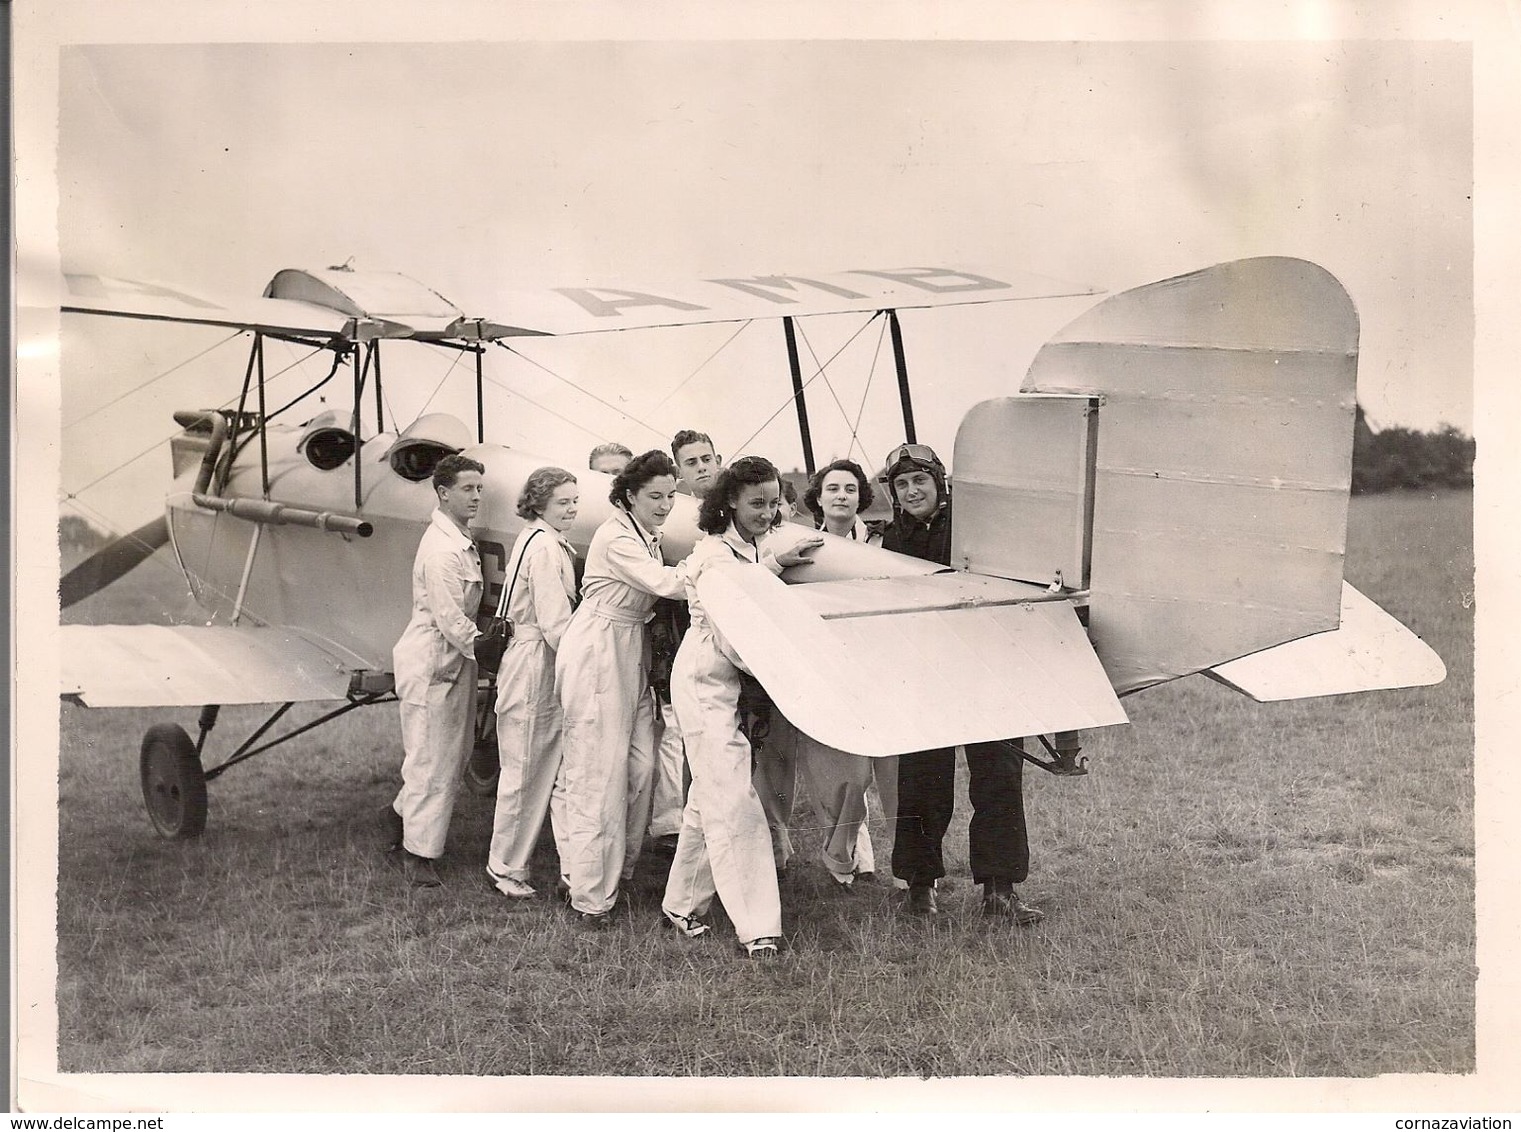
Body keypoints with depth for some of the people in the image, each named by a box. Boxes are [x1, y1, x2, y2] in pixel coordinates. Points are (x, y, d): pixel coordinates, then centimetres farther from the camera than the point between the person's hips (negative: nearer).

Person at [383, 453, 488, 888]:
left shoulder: (460, 541, 12)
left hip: (453, 660, 10)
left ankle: (401, 813, 32)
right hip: (433, 663, -10)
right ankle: (419, 854, 8)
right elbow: (450, 620, -22)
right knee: (433, 758, -2)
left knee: (453, 750, 15)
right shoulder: (442, 550, -20)